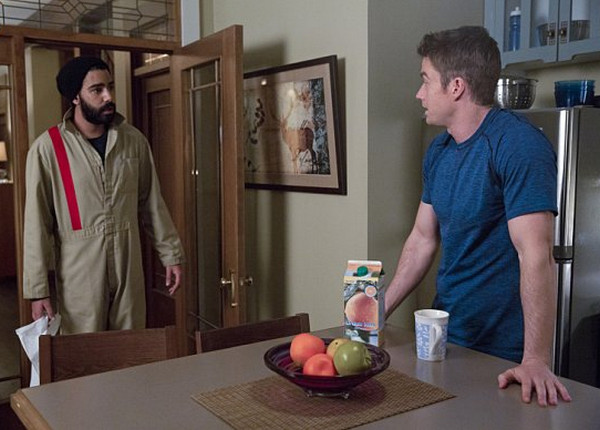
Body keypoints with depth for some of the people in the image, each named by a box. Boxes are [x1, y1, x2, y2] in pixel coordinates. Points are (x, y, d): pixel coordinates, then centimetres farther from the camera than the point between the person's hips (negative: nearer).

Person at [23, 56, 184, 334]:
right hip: (79, 276, -3)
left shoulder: (134, 140, 2)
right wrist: (37, 289, -7)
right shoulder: (47, 148, -8)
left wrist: (171, 254, 8)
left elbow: (152, 204, 9)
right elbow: (37, 222, -6)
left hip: (129, 269, 3)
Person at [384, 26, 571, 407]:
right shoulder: (438, 151, 4)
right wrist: (378, 313, 7)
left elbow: (536, 256, -26)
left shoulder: (518, 146, -20)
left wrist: (536, 361, -29)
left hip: (503, 351, -7)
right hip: (445, 333, 7)